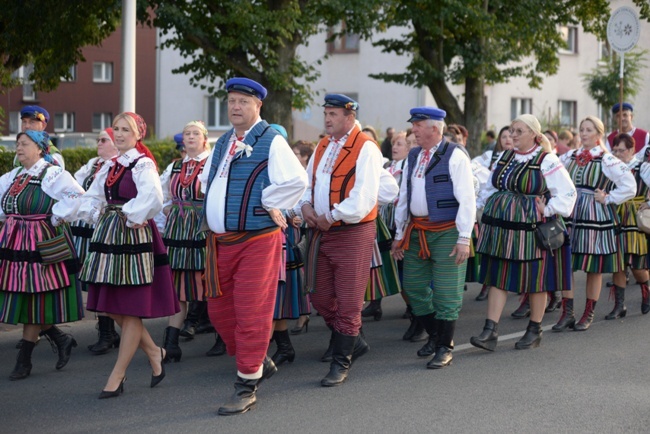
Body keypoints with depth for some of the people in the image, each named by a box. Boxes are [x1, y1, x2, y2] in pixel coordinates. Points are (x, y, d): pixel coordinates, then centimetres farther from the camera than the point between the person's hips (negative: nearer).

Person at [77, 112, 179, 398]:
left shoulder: (143, 165, -10)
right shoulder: (110, 166, 14)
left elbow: (152, 198, -27)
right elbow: (91, 198, 20)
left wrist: (132, 219, -17)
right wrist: (97, 217, 4)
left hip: (133, 237, -9)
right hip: (108, 235, 9)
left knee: (130, 310, -1)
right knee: (112, 308, 11)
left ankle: (117, 377, 4)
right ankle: (153, 352, 28)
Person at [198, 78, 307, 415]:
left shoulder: (271, 142, -9)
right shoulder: (222, 144, 14)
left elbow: (296, 181, -21)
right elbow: (206, 181, 26)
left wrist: (269, 206, -12)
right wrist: (214, 210, 11)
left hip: (256, 240, -8)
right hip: (219, 241, 8)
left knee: (251, 314, -4)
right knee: (219, 310, 14)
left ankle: (247, 385, 6)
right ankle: (259, 361, 32)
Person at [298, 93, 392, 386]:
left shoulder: (366, 148, -11)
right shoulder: (322, 147, 14)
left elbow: (364, 196, -20)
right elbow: (308, 181, 18)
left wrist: (333, 216, -15)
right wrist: (305, 206, -2)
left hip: (353, 233, -8)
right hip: (322, 232, 8)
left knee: (348, 302, -2)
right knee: (320, 298, 13)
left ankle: (341, 363, 9)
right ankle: (353, 342, 33)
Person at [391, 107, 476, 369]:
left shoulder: (455, 155, -10)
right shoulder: (413, 156, 12)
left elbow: (466, 199, -13)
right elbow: (404, 197, 18)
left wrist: (464, 238, -17)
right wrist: (400, 234, 16)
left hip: (446, 233, -7)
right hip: (416, 232, 7)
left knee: (446, 293, -2)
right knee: (414, 288, 12)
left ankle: (445, 348, 11)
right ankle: (434, 336, 30)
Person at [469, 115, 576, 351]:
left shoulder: (547, 161, -8)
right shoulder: (505, 158, 11)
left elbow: (568, 193, -8)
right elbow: (490, 188, 22)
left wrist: (548, 211, -13)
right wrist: (478, 206, 13)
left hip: (531, 231, -5)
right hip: (500, 229, 6)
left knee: (535, 281, 6)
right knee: (497, 278, 2)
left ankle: (535, 330, 21)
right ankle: (490, 332, 2)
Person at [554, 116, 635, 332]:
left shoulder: (607, 161, -6)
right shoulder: (569, 157, 7)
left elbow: (629, 186, -8)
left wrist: (607, 199, -9)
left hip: (596, 217, -4)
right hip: (570, 215, 4)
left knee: (594, 268, 4)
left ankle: (588, 315, 16)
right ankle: (567, 313, 10)